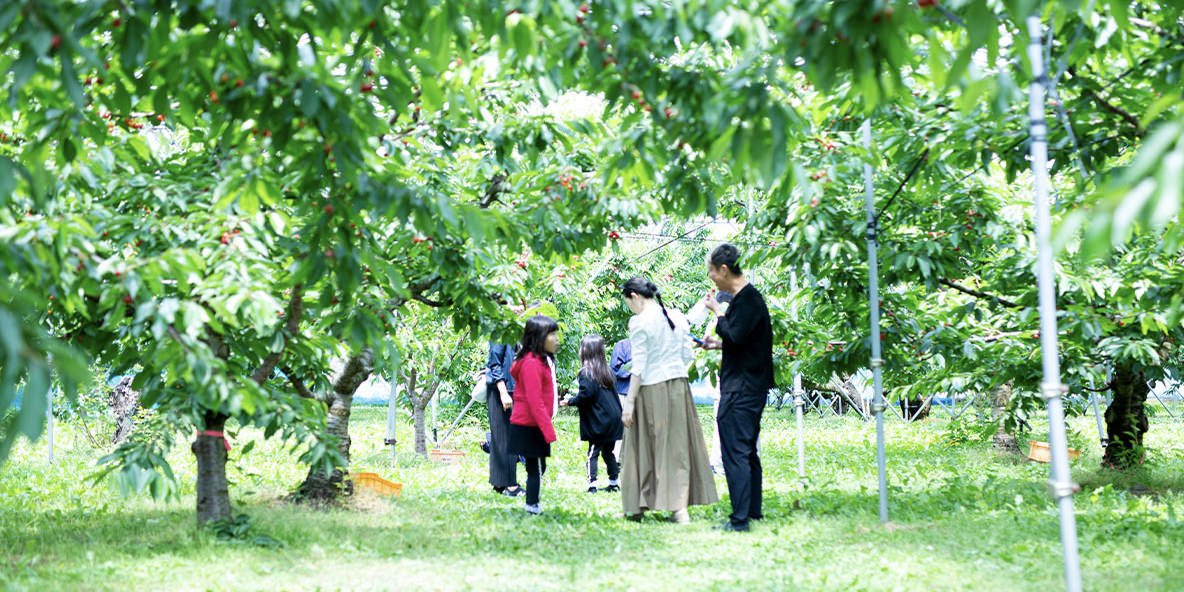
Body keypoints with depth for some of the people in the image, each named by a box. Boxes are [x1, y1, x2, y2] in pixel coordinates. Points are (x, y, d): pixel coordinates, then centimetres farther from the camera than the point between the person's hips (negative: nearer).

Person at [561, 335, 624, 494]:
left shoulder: (586, 372, -11)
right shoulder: (607, 371, 11)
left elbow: (586, 395, -18)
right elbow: (613, 393, 14)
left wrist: (570, 401, -4)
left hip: (598, 422, -7)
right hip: (613, 420, 7)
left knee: (593, 452, -3)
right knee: (608, 452, 16)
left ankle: (592, 483, -9)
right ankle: (613, 482, 19)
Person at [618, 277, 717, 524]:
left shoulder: (639, 322, -12)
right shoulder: (677, 317, 6)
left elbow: (639, 366, -14)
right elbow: (687, 356, 9)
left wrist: (629, 402, -12)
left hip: (651, 389, -5)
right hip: (679, 387, 5)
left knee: (644, 447, 5)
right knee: (677, 445, 9)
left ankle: (637, 507, 11)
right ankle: (680, 508, 6)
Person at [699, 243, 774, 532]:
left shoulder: (749, 299, -15)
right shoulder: (744, 297, 15)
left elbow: (734, 337, -24)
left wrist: (716, 311, -12)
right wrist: (718, 344, 19)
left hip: (741, 389, -11)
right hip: (748, 388, 11)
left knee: (735, 452, -10)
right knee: (747, 451, 16)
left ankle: (740, 519, -12)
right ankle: (752, 511, 22)